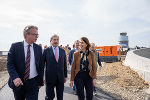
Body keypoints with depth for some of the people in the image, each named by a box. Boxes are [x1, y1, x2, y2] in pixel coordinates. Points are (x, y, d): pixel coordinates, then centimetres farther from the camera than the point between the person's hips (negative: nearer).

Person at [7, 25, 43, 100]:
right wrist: (15, 77, -24)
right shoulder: (15, 46, -4)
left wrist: (40, 82, 7)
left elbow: (40, 65, 5)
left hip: (33, 83, 1)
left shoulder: (38, 48, 2)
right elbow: (9, 63, -8)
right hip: (18, 83, 0)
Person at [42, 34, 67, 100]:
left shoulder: (62, 51, 6)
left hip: (60, 77, 3)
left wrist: (65, 76, 9)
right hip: (50, 77, -3)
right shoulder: (46, 50, -3)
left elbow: (64, 64, 9)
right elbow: (42, 64, -1)